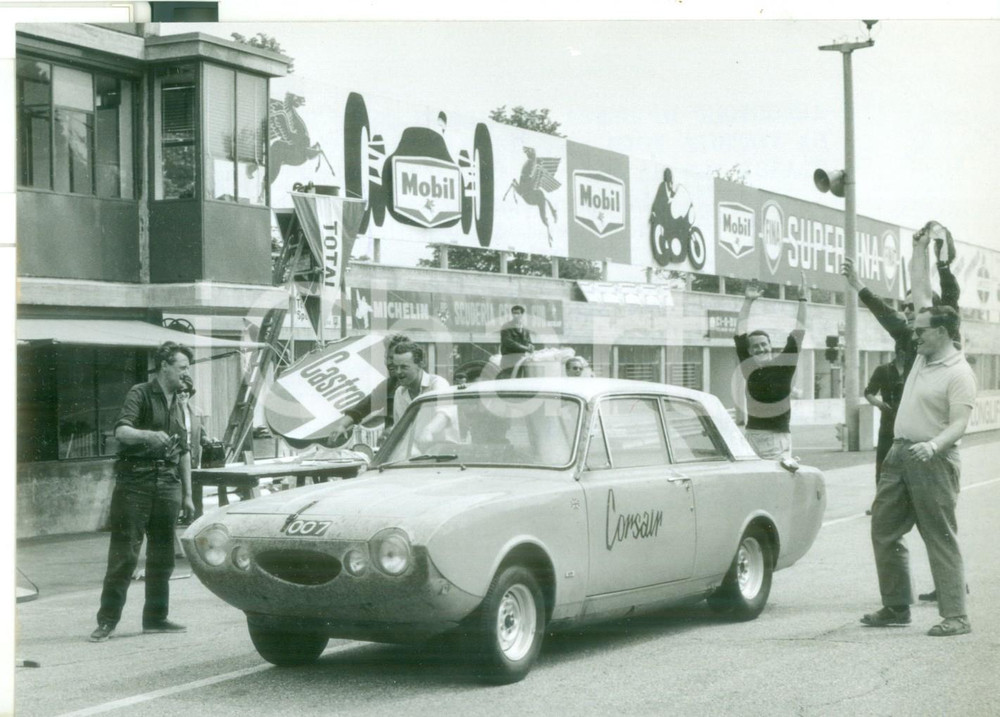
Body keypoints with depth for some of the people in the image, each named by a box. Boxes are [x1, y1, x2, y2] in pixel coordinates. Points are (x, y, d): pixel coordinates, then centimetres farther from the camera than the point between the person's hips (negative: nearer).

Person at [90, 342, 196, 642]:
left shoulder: (176, 404, 18)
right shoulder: (140, 394, -3)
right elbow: (121, 431, -19)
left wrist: (187, 494, 19)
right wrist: (149, 435, -38)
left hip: (167, 484, 7)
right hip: (135, 482, -7)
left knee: (162, 555, 7)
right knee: (124, 553, -7)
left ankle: (155, 617, 15)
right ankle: (107, 620, -4)